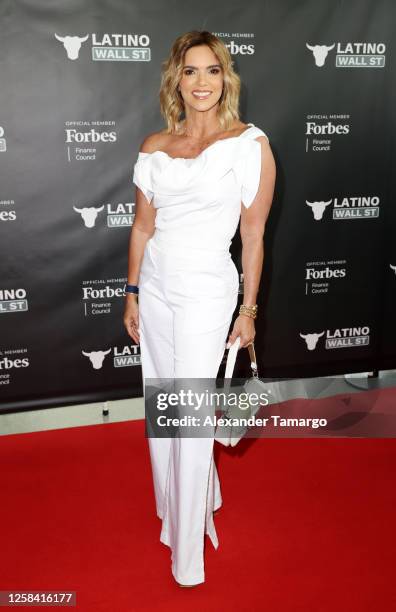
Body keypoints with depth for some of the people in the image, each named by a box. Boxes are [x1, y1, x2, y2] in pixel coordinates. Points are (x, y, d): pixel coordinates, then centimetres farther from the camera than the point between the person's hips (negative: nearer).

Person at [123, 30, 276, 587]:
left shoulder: (250, 144, -6)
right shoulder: (154, 147, 6)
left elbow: (253, 235, -5)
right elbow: (143, 226, 11)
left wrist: (248, 311, -5)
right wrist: (132, 294, 11)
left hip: (206, 292, -5)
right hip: (155, 287, 5)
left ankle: (188, 556, 21)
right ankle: (174, 503, 44)